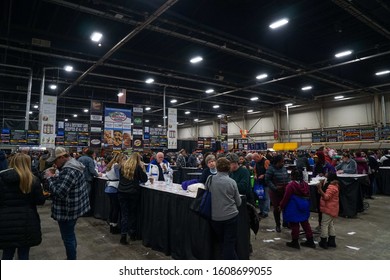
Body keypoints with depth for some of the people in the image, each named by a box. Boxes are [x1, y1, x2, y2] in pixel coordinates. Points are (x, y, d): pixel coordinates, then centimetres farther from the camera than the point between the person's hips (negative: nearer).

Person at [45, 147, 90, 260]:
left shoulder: (69, 171, -26)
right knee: (70, 234, 23)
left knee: (68, 237, 4)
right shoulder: (73, 164, 7)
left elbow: (58, 192, -30)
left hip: (67, 211, -10)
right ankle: (72, 258, 39)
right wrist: (54, 178, 3)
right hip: (74, 207, 10)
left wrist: (49, 178, -19)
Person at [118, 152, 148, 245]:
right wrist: (143, 168, 5)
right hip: (133, 193, -3)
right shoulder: (138, 167, -6)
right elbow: (144, 180, 1)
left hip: (122, 192, 3)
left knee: (124, 214, 7)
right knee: (133, 214, 13)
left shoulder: (123, 166, 7)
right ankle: (132, 234, 25)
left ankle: (123, 235, 1)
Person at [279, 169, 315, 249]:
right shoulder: (305, 184, 2)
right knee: (305, 223, 16)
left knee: (294, 224, 4)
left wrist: (281, 206, -3)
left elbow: (286, 197, -16)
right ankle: (310, 241, 24)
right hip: (304, 207, 7)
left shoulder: (291, 185, -19)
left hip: (294, 208, -7)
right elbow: (308, 196, 10)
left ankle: (295, 242, 13)